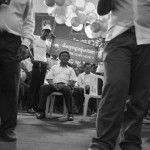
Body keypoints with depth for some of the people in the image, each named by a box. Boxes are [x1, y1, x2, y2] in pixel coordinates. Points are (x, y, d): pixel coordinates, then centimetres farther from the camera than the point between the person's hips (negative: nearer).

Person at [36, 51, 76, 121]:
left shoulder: (70, 69, 23)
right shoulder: (54, 67, 25)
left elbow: (72, 81, 8)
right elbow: (49, 79, 13)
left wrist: (64, 85, -13)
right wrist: (54, 85, -9)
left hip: (65, 85, -1)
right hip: (54, 85, 1)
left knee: (68, 89, -38)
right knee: (43, 87, -29)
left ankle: (70, 113, -35)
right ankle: (41, 111, -29)